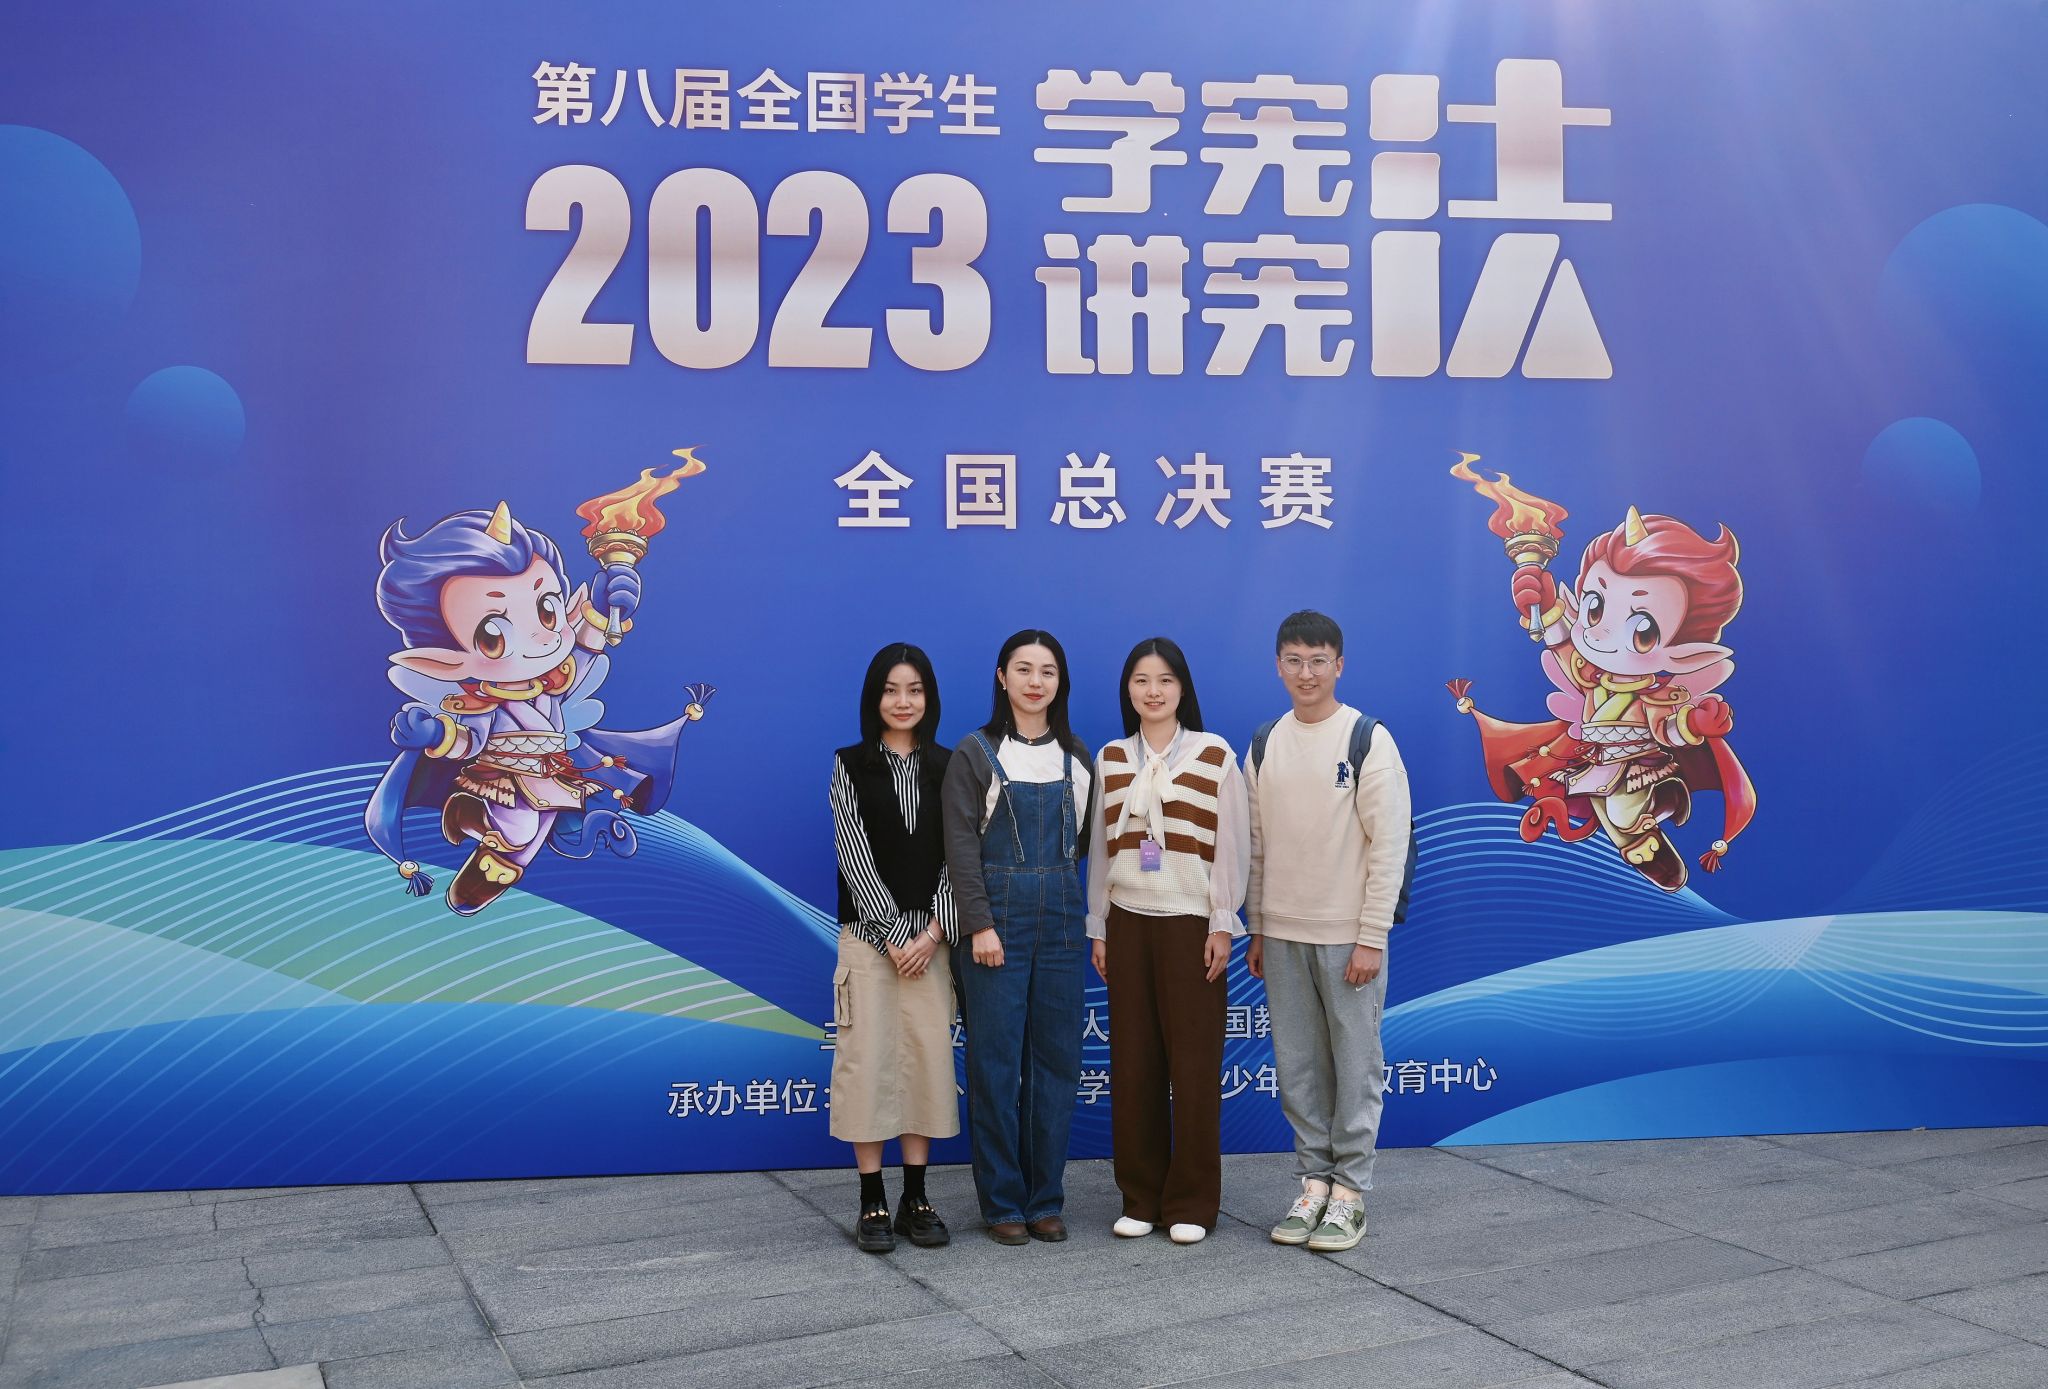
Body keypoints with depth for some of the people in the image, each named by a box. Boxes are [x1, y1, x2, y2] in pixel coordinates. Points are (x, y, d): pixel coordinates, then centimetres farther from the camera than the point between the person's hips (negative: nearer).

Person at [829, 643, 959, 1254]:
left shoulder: (947, 768, 7)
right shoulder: (851, 766, 1)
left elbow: (956, 855, 3)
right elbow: (853, 855, -5)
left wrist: (934, 931, -9)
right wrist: (894, 935, -11)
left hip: (931, 934, 2)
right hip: (869, 934, -2)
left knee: (928, 1057, 3)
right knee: (868, 1057, -3)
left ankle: (916, 1198, 13)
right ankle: (873, 1203, 6)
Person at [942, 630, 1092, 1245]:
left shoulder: (1076, 756, 11)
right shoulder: (975, 754, -1)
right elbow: (961, 844, -7)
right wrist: (980, 924, -13)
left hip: (1060, 917, 4)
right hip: (997, 914, -4)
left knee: (1056, 1057, 5)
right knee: (996, 1061, -1)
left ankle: (1045, 1199, 15)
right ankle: (1002, 1203, 9)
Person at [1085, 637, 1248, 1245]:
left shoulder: (1215, 755, -1)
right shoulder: (1110, 759, 9)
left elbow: (1232, 846, -2)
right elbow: (1100, 847, 11)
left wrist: (1222, 926, -7)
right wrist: (1098, 928, 8)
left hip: (1191, 923, -3)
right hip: (1128, 922, 3)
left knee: (1194, 1063, 0)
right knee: (1132, 1061, 4)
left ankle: (1191, 1202, 10)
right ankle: (1140, 1196, 15)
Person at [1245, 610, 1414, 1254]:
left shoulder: (1368, 740, -7)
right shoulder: (1264, 745, 9)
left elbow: (1390, 845, -9)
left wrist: (1372, 936, -12)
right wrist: (1257, 928, 10)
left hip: (1349, 935, -5)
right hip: (1282, 935, 5)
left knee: (1355, 1065, 1)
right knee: (1297, 1067, 9)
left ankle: (1350, 1190, 11)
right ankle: (1314, 1182, 20)